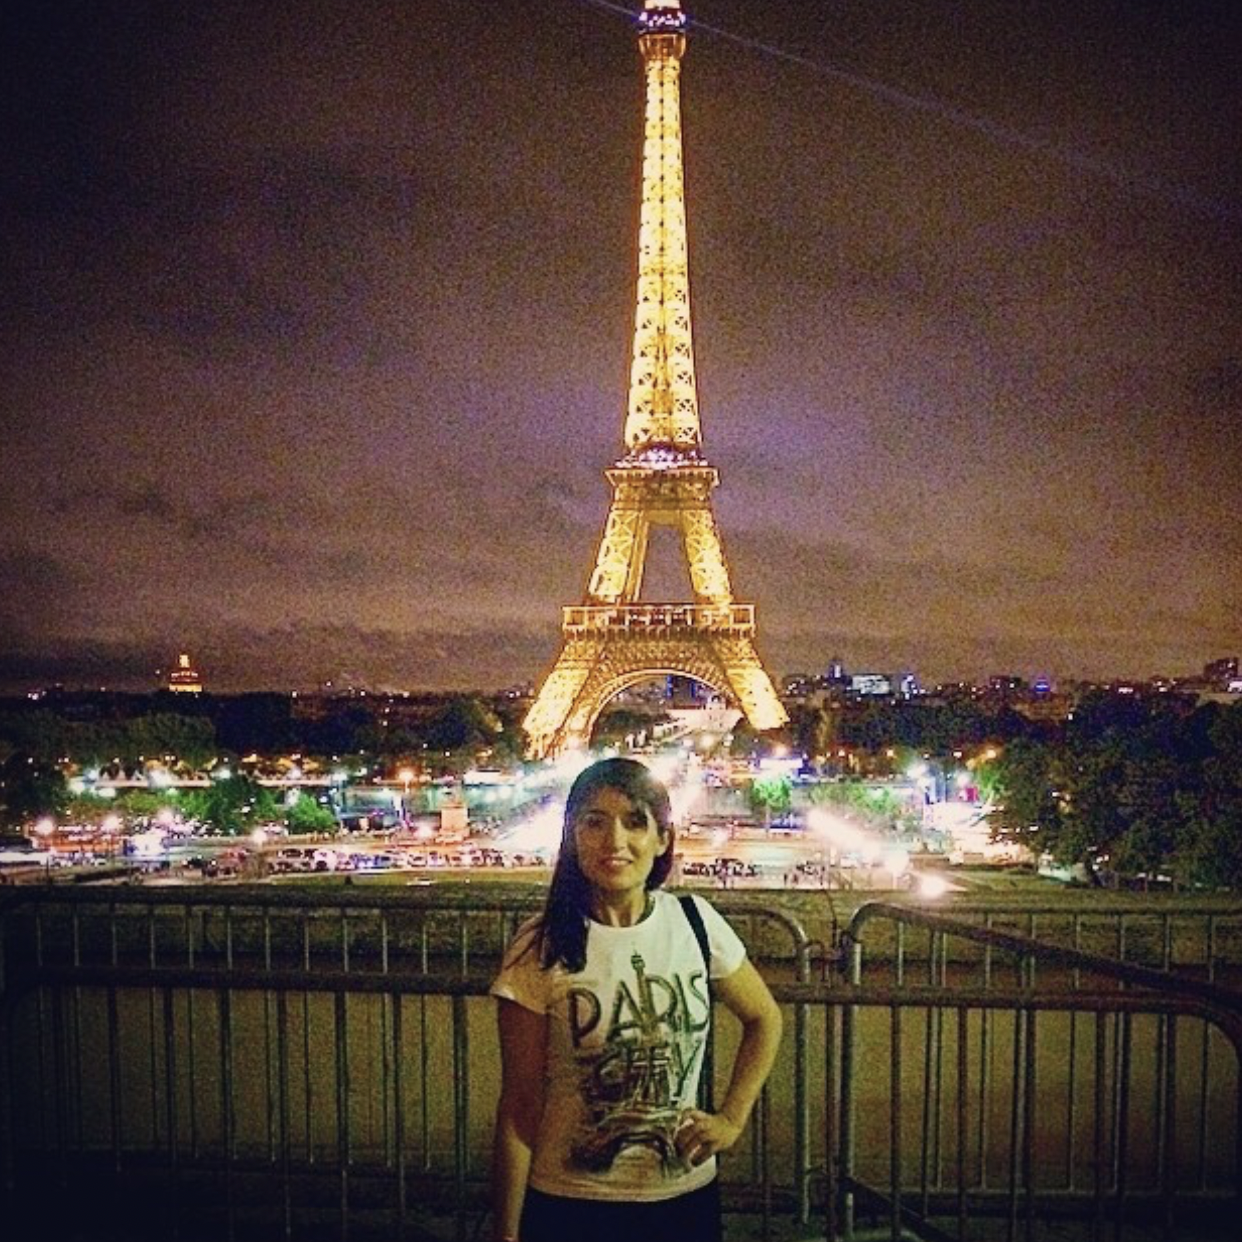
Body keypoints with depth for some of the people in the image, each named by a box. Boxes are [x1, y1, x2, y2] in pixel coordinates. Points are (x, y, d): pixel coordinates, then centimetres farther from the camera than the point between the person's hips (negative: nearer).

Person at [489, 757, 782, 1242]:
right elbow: (519, 1109, -10)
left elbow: (764, 1019, 10)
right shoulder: (541, 948, -14)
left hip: (687, 1198, 3)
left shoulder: (695, 923, -6)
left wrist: (731, 1119, 1)